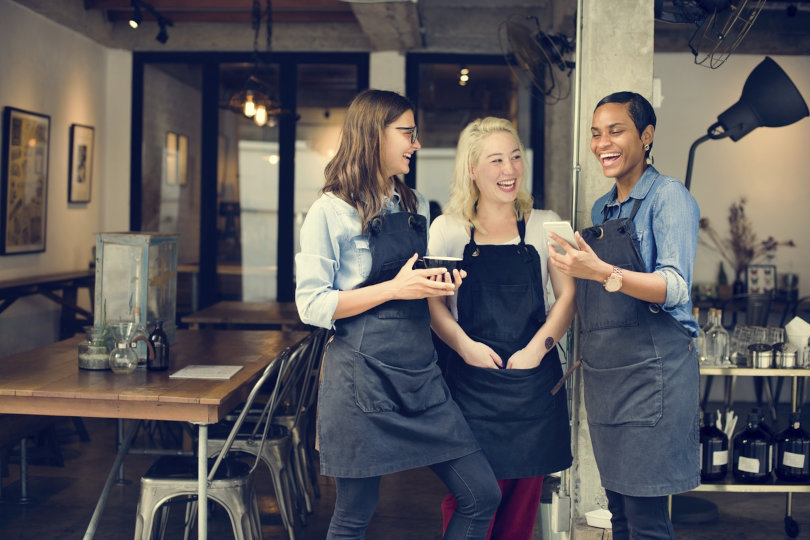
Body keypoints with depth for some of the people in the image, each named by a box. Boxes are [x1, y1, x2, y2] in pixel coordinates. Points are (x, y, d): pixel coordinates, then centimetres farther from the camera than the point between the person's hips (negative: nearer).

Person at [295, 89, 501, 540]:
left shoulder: (417, 206, 16)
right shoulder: (330, 212, -5)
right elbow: (312, 305, -11)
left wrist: (441, 284, 5)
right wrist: (395, 288, -16)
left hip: (421, 370, 6)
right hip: (363, 376, -6)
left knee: (483, 496, 1)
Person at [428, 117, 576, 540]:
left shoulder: (544, 225, 8)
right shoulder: (448, 229, 5)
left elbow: (567, 296, 6)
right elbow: (434, 303, 3)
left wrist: (538, 347, -7)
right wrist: (465, 345, -12)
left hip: (533, 379, 2)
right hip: (472, 381, -1)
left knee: (523, 500, 6)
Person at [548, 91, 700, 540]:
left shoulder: (668, 196, -6)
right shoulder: (601, 209, 17)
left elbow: (675, 287, -19)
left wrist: (603, 273, -32)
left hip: (650, 370, -7)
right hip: (603, 373, 7)